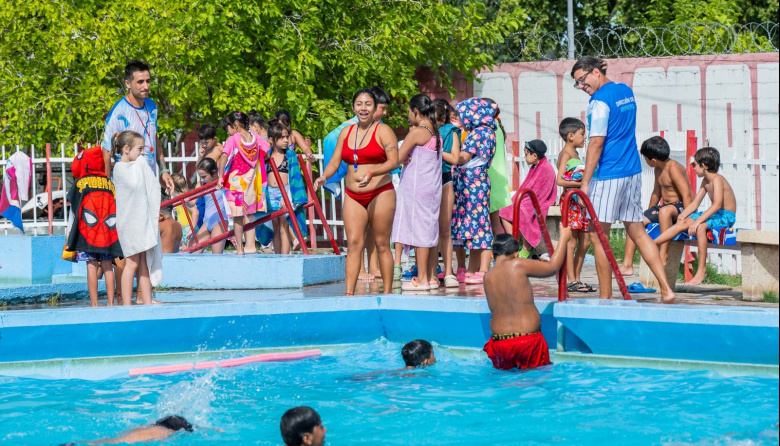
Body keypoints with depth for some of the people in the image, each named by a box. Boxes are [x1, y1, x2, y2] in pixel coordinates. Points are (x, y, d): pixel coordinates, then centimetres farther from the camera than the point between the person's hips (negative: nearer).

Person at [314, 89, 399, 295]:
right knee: (353, 244, -4)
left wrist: (372, 173, -28)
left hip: (380, 194, -4)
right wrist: (324, 177, -7)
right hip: (353, 196, 4)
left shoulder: (383, 131, -3)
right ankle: (349, 293, -8)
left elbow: (394, 161, -13)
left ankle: (387, 293, 5)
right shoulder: (346, 133, 13)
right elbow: (335, 161, 13)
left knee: (382, 244, 0)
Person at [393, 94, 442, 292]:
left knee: (419, 231, -6)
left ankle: (422, 279, -6)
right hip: (432, 188, 8)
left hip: (416, 187, -8)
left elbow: (398, 157, -15)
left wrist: (405, 158, 6)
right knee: (430, 231, 11)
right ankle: (431, 277, 14)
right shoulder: (435, 133, 12)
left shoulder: (417, 132, -13)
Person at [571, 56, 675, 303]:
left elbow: (596, 143, -17)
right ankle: (666, 289, 3)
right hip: (633, 172, 9)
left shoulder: (600, 100, -13)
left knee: (598, 236, -1)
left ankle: (605, 297, 0)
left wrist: (585, 183, -16)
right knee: (637, 231, 11)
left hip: (608, 176, -8)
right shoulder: (626, 91, 13)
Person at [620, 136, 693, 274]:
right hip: (666, 207, 10)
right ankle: (627, 265, -7)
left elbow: (687, 194, -24)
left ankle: (664, 256, -37)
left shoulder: (673, 168, -18)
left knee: (665, 211, -41)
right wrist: (648, 213, 25)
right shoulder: (658, 170, 11)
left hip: (680, 207, -10)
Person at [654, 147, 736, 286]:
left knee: (700, 226, -34)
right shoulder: (705, 181, 12)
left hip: (726, 216, -9)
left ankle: (702, 270, -31)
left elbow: (717, 204, -30)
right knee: (683, 223, -1)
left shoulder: (717, 180, -18)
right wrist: (681, 216, -2)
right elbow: (695, 203, 13)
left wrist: (697, 221, -35)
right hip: (714, 214, 9)